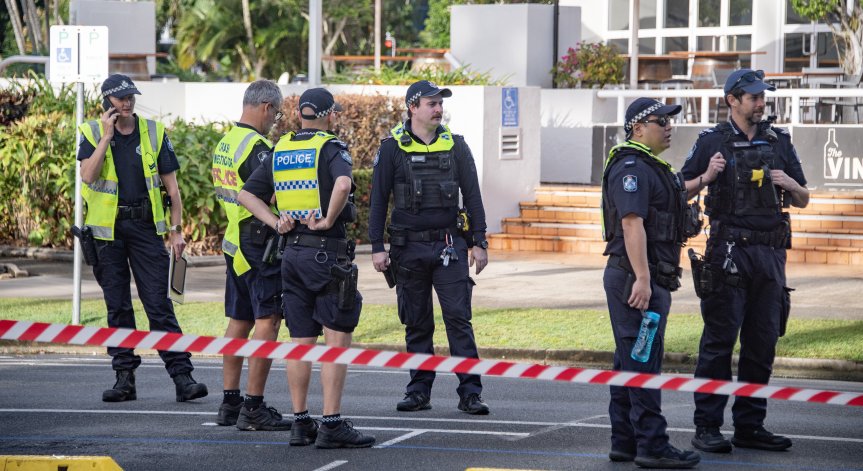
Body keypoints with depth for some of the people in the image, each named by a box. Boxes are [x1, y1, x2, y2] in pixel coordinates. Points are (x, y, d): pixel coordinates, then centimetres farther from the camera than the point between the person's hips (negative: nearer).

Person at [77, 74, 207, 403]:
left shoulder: (154, 132, 5)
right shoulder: (92, 133, 2)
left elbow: (171, 185, 6)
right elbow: (88, 175, -14)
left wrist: (176, 230, 1)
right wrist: (107, 137, -15)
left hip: (145, 227, -1)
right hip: (107, 230, 1)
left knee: (159, 304, -6)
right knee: (117, 307, 5)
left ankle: (182, 375, -8)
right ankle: (124, 377, 11)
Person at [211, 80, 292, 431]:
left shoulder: (226, 143, 14)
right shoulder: (256, 147, -16)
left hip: (235, 241, 10)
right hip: (260, 242, -10)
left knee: (239, 321, 14)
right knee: (267, 322, -8)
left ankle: (229, 402, 17)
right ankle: (253, 408, -10)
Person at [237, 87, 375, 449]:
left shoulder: (280, 151, 11)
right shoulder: (330, 148, -8)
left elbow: (247, 194, 13)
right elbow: (342, 183, -29)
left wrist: (275, 222, 5)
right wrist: (329, 220, -17)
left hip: (292, 252, 6)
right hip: (327, 252, -6)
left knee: (301, 342, 10)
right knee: (337, 339, -4)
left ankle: (300, 422, 11)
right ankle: (332, 425, -9)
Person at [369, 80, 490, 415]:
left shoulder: (455, 145, 6)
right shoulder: (393, 148, 1)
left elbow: (472, 195, 8)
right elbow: (379, 199, 2)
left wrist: (479, 242, 2)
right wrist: (377, 246, -3)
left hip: (449, 246, 0)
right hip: (409, 247, 0)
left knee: (459, 318, -6)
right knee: (416, 323, 7)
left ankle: (470, 393, -6)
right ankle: (419, 390, 15)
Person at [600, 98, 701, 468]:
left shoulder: (651, 168, 20)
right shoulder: (631, 168, -14)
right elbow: (632, 223, -22)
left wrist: (655, 281, 26)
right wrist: (642, 279, -26)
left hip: (649, 279, 11)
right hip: (635, 278, -11)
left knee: (631, 363, 12)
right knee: (643, 363, -10)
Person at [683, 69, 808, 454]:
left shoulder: (779, 141, 12)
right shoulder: (712, 142, 1)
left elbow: (803, 201, 16)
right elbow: (681, 193, 4)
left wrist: (789, 184, -6)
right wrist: (706, 177, -15)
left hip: (770, 254, 4)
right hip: (729, 253, -4)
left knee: (762, 343, 6)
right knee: (719, 341, -5)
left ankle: (749, 427, 13)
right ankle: (707, 428, -2)